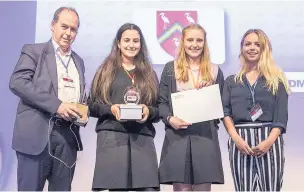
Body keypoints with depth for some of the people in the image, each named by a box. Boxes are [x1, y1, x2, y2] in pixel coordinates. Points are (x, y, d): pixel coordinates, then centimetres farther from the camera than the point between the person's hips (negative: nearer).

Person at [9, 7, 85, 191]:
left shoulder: (78, 61, 21)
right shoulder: (33, 51, 4)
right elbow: (17, 82, -11)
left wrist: (83, 112, 0)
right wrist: (56, 104, -18)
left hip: (68, 136, 5)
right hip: (37, 133, -5)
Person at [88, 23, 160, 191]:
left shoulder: (149, 74, 17)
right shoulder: (106, 71, 11)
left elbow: (158, 109, 14)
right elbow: (92, 105, 5)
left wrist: (149, 111, -7)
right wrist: (111, 108, -13)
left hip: (142, 140, 2)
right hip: (112, 137, -2)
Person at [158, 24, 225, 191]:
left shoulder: (214, 71, 14)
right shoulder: (170, 68, 11)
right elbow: (161, 102, 6)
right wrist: (169, 119, -13)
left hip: (206, 137, 1)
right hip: (177, 136, -1)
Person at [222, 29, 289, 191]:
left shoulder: (276, 79, 11)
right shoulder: (231, 81, 17)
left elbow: (281, 115, 2)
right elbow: (226, 112, 6)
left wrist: (269, 141, -14)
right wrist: (236, 138, -12)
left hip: (269, 140, -1)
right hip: (240, 141, 1)